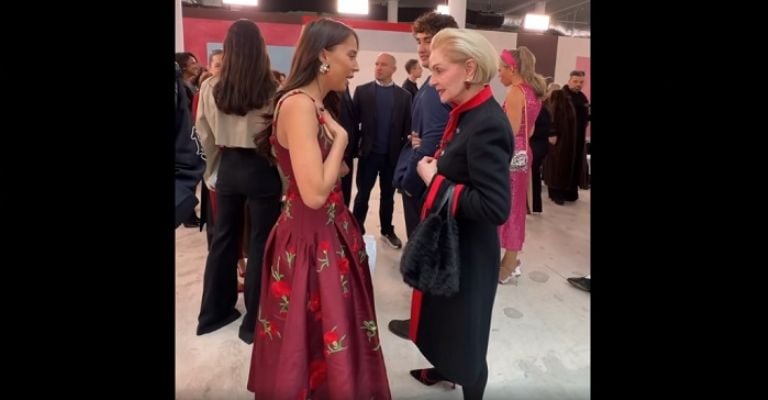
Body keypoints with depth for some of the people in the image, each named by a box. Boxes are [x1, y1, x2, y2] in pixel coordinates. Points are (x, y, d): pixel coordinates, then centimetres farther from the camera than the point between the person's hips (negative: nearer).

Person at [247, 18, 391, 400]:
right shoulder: (298, 104, -21)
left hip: (329, 231, 10)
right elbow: (314, 193, -27)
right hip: (310, 238, -10)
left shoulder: (318, 105, 9)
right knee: (314, 340, 9)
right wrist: (340, 138, -18)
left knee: (330, 331, 22)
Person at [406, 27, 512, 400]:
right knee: (446, 319, 28)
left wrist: (434, 180, -22)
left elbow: (495, 208, -30)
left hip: (468, 251, -9)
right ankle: (444, 369, 52)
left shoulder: (487, 124, -25)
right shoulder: (466, 114, 3)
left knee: (464, 328, 12)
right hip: (449, 242, 9)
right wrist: (434, 167, -3)